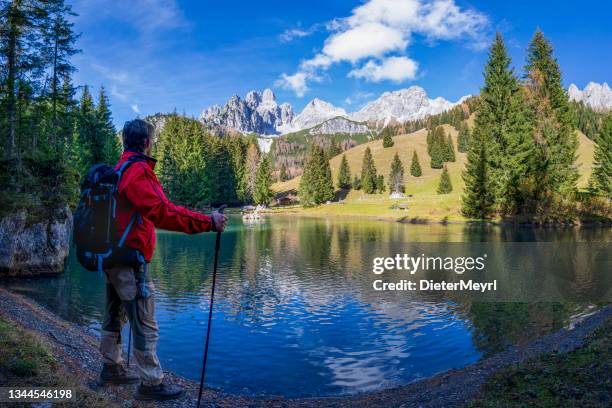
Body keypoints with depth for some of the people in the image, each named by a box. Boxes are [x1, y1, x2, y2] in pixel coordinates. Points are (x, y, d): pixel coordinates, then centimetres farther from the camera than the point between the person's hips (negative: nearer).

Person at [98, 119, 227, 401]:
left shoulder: (118, 170, 13)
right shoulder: (138, 171, -18)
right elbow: (162, 211, -29)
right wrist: (208, 222, -30)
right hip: (130, 261, -10)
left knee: (115, 317, 22)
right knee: (145, 326, -1)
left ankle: (111, 368, 36)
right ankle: (151, 383, 8)